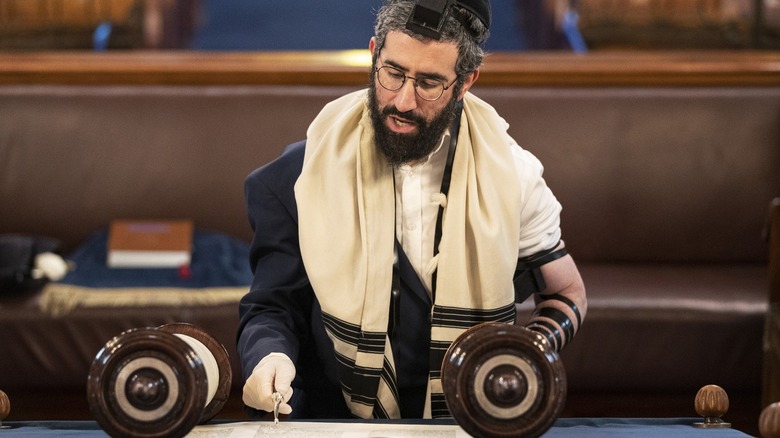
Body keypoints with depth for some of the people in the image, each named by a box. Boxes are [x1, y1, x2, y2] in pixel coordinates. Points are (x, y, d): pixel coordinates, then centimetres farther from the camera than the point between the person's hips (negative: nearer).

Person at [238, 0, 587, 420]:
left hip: (471, 426, 0)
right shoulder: (301, 177, -5)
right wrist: (269, 357, -20)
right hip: (335, 424, 0)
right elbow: (271, 307, 3)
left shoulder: (510, 174, -1)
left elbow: (566, 295, 12)